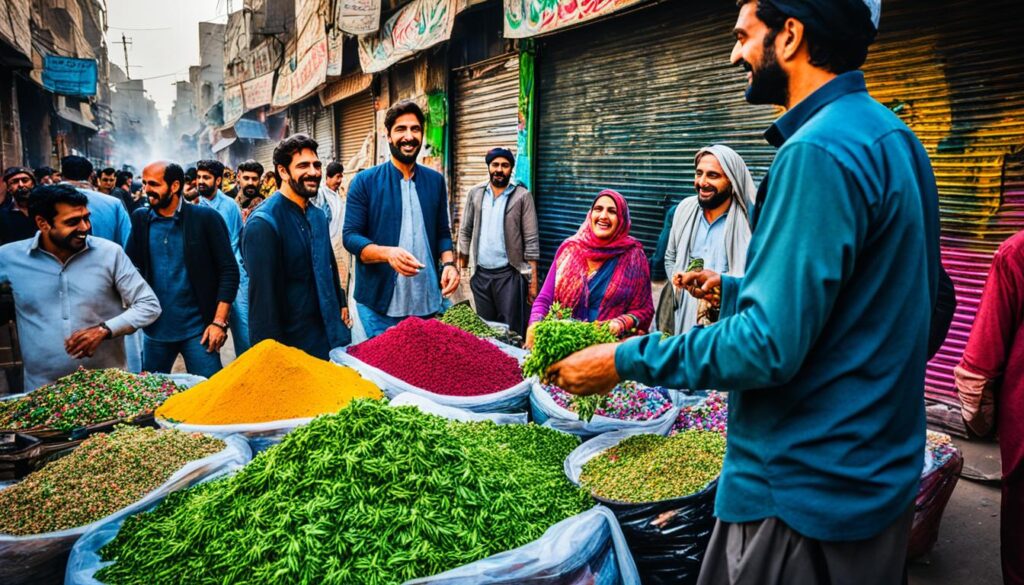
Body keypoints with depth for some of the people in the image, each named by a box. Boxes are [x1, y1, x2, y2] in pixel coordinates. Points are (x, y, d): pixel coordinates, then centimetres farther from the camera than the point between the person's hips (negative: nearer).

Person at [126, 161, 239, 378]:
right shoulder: (140, 219, 4)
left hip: (197, 328, -4)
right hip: (155, 330, 4)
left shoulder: (206, 218, -7)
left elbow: (229, 271, -8)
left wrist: (219, 322, -13)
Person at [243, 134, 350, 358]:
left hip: (332, 331, 7)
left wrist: (341, 304, 18)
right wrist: (272, 352, -18)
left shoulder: (318, 215, 8)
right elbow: (263, 293, -18)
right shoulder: (263, 223, -16)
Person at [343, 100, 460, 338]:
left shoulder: (435, 181, 9)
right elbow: (350, 236, -6)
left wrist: (449, 263, -7)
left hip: (428, 302, 3)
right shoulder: (365, 182, -2)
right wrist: (388, 253, -24)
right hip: (379, 304, -3)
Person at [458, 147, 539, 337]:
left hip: (509, 274, -3)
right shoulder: (475, 193, 6)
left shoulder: (522, 196, -3)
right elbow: (465, 232, 9)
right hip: (480, 273, 3)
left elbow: (531, 241, -5)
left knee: (511, 330, -1)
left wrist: (533, 281, -9)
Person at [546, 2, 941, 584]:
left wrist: (626, 360, -18)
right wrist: (735, 290, 19)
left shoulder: (818, 151, -23)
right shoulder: (891, 134, 9)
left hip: (807, 492, -10)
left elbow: (770, 347, -27)